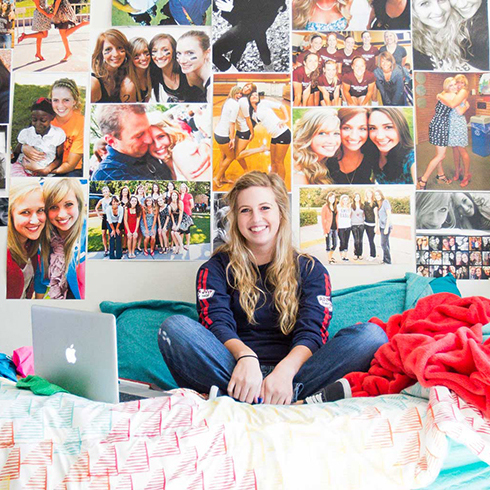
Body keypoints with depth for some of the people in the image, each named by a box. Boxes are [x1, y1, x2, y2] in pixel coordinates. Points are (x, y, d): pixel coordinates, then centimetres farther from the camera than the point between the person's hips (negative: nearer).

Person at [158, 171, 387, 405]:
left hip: (292, 373, 0)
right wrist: (245, 356, -28)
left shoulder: (310, 269, 14)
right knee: (175, 327, -27)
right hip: (237, 369, 0)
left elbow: (311, 332, -2)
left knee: (372, 334, -19)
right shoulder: (216, 268, 13)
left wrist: (285, 370, -24)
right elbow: (218, 323, -5)